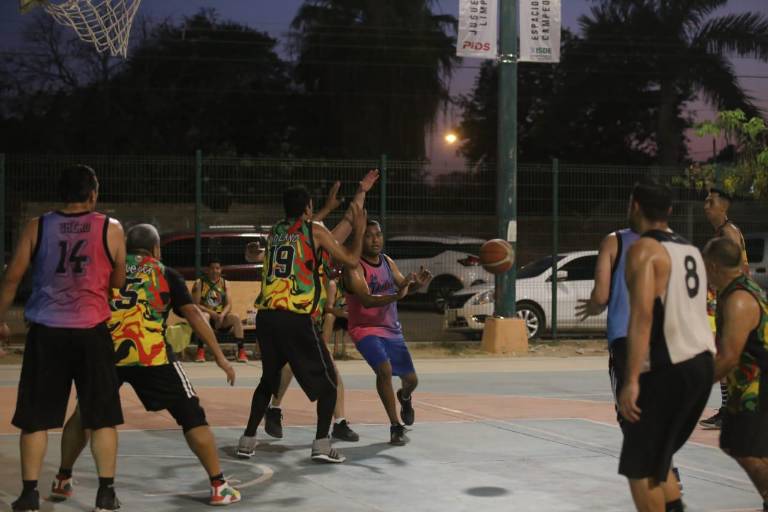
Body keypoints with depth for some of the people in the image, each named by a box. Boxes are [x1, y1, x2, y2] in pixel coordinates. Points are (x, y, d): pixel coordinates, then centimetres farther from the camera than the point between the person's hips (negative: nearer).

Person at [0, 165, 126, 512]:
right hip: (91, 331, -1)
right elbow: (119, 282, 8)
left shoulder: (36, 227, 2)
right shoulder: (111, 229, 0)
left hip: (46, 331, 1)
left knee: (35, 418, 9)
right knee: (102, 418, 9)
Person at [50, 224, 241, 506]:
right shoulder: (166, 274, 14)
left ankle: (62, 481, 27)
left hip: (104, 352, 3)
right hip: (151, 357, -3)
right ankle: (219, 486, 5)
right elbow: (193, 314, 5)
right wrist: (219, 356, 4)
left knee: (84, 414, 26)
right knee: (192, 417, 7)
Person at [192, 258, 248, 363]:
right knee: (204, 316, -38)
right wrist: (211, 312, -24)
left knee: (236, 318, -25)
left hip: (220, 316, 3)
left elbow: (228, 305, 1)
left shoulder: (224, 283, 7)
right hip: (206, 313, -3)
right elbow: (195, 305, -11)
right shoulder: (199, 283, -4)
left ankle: (241, 351, -23)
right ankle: (200, 351, -37)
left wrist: (222, 315, -21)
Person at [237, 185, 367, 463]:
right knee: (327, 381, 6)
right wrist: (359, 229, 22)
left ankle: (247, 441, 18)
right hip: (296, 319, -6)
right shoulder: (315, 230, 1)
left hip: (266, 317, 6)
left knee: (268, 380, 22)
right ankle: (321, 444, -4)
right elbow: (351, 259, 7)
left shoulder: (274, 231, 17)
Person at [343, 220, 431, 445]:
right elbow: (366, 300, -30)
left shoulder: (388, 262, 3)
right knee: (384, 369, -29)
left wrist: (416, 283, -12)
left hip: (392, 329, 6)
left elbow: (403, 286, 12)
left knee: (411, 379, 8)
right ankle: (396, 426, -15)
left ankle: (404, 397, 47)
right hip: (365, 329, -6)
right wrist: (396, 296, -45)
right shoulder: (354, 267, -19)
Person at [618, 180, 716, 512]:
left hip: (669, 369, -8)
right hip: (701, 363, 8)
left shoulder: (645, 248, -9)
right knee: (654, 455, 22)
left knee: (639, 467, 1)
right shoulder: (690, 251, 15)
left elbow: (642, 315, -20)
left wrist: (631, 380, -23)